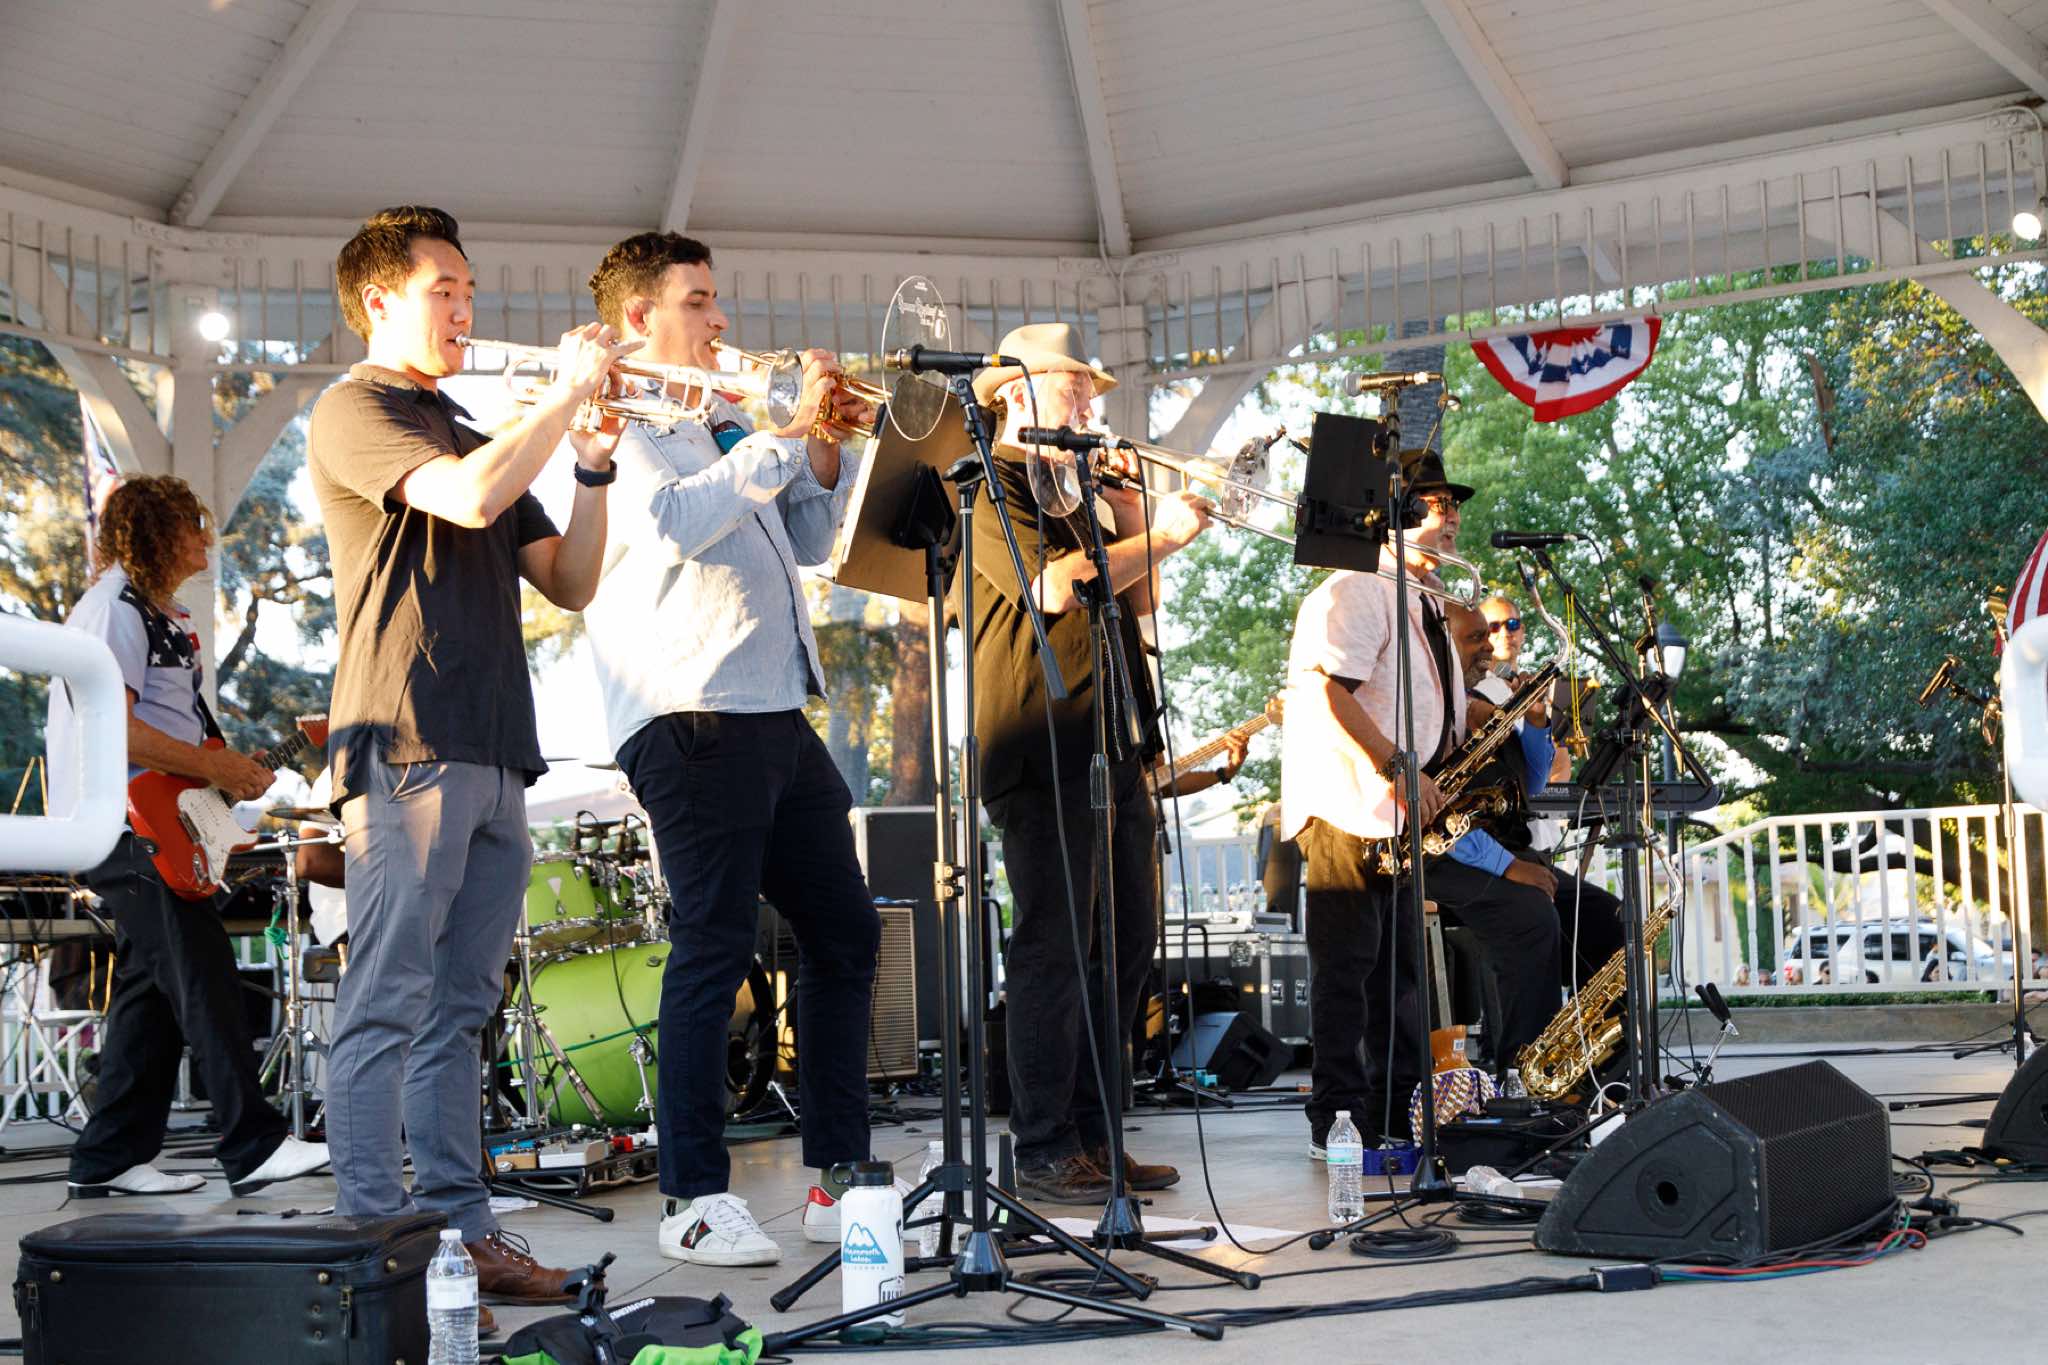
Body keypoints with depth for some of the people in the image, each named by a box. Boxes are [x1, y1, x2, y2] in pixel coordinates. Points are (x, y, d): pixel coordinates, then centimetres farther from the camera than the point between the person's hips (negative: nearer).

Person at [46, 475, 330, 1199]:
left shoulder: (163, 617, 21)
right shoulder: (114, 609, -11)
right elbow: (111, 726, -22)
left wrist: (238, 767, 14)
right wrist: (218, 768, -18)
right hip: (121, 824, -10)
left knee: (151, 989, 10)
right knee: (205, 979, -13)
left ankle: (109, 1158, 14)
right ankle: (254, 1146, -12)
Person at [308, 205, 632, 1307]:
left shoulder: (466, 433, 25)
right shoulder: (354, 412, 0)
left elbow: (569, 582, 21)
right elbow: (472, 497, -19)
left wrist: (594, 465, 9)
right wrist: (569, 389, -8)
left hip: (492, 755, 8)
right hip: (405, 746, -8)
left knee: (458, 1008, 9)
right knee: (387, 1004, -7)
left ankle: (461, 1229, 13)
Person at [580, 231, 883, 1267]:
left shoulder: (725, 425, 24)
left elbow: (806, 543, 24)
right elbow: (673, 521, -20)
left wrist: (826, 452, 9)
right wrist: (789, 434, -16)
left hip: (774, 713, 9)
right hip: (689, 715, -9)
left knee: (845, 933, 9)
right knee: (715, 946, -9)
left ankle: (839, 1181, 16)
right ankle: (694, 1199, -1)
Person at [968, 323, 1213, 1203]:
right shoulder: (993, 481, -3)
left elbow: (1141, 602, 21)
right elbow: (1056, 585, -18)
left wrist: (1130, 510, 9)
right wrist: (1159, 534, -11)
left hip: (1110, 739, 9)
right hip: (1041, 744, -9)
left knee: (1125, 946, 9)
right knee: (1054, 947, -8)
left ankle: (1092, 1134, 16)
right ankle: (1042, 1151, -2)